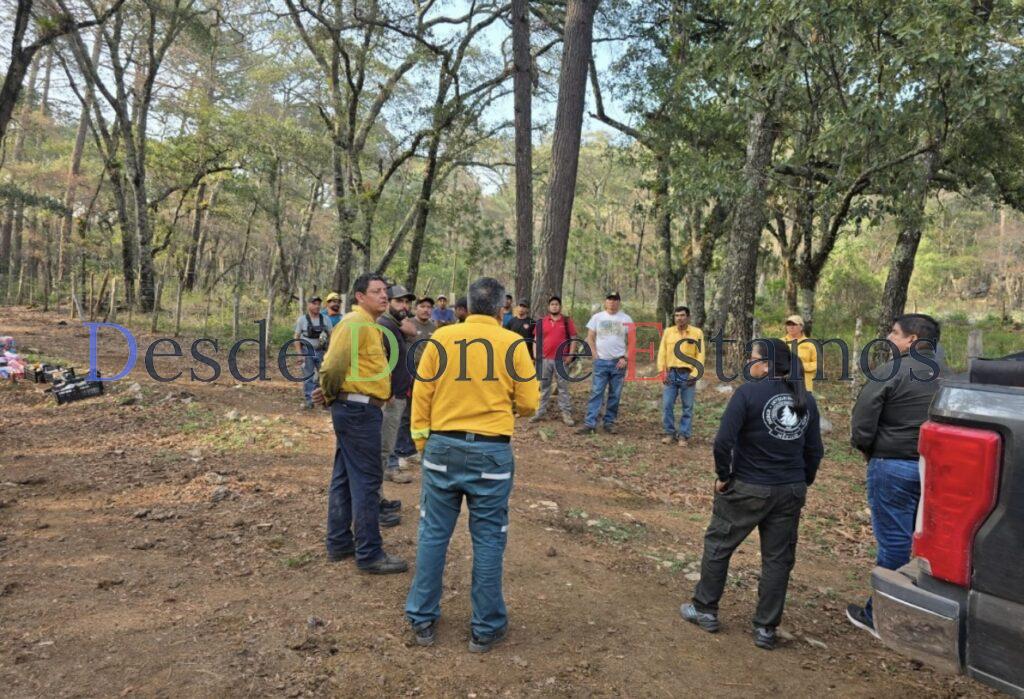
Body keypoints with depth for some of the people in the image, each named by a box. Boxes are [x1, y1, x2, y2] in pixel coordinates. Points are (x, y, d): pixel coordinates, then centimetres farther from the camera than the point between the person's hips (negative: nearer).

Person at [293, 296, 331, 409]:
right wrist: (299, 354, -11)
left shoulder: (325, 319, 4)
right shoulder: (302, 319, -2)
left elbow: (330, 336, 8)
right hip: (307, 352, -2)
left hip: (321, 352, 2)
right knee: (308, 377, 3)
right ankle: (309, 401, 10)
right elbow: (296, 338, -3)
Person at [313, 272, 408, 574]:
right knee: (366, 481, -4)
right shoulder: (355, 323, -15)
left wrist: (331, 396, 10)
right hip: (359, 410, -11)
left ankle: (339, 543, 27)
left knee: (345, 478, 16)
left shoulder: (369, 326, 18)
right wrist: (330, 394, -7)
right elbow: (334, 364, -22)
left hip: (356, 410, 11)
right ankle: (369, 554, 4)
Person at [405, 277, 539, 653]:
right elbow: (528, 404, -1)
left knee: (433, 534, 13)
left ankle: (423, 620, 25)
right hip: (491, 452, -2)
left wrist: (422, 443, 13)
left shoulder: (441, 338, 0)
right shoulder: (512, 344, -4)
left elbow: (421, 396, 3)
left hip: (443, 448, 2)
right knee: (488, 539, 9)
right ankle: (486, 627, 20)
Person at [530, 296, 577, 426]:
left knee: (563, 387, 2)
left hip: (561, 360, -2)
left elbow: (573, 338, 1)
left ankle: (566, 413, 5)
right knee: (543, 386, 9)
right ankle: (540, 411, 16)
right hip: (545, 359, 2)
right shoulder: (542, 322, 6)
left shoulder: (567, 321, 2)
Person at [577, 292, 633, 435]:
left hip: (618, 362, 1)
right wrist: (594, 354, -3)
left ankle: (609, 423, 15)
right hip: (601, 361, 0)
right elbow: (590, 338, 6)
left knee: (615, 395, 5)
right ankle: (589, 424, -6)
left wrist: (625, 358, -5)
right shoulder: (597, 317, 4)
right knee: (596, 393, -5)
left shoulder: (626, 319, 3)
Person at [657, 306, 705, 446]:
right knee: (667, 405, -1)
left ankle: (684, 435, 13)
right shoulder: (668, 332, 6)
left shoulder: (697, 333, 0)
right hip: (671, 373, 2)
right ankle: (669, 433, 13)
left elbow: (700, 355, -1)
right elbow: (662, 352, 5)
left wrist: (695, 374, -9)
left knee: (687, 407, 3)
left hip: (688, 374, -2)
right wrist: (662, 371, -4)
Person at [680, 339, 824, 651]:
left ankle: (705, 610, 25)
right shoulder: (805, 399, 5)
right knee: (778, 558, 12)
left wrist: (723, 476, -6)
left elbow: (724, 440, -20)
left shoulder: (749, 393, -14)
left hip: (748, 489, -5)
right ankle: (766, 629, 19)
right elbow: (815, 450, 8)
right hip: (791, 493, 5)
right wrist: (802, 483, 18)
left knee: (718, 545, 13)